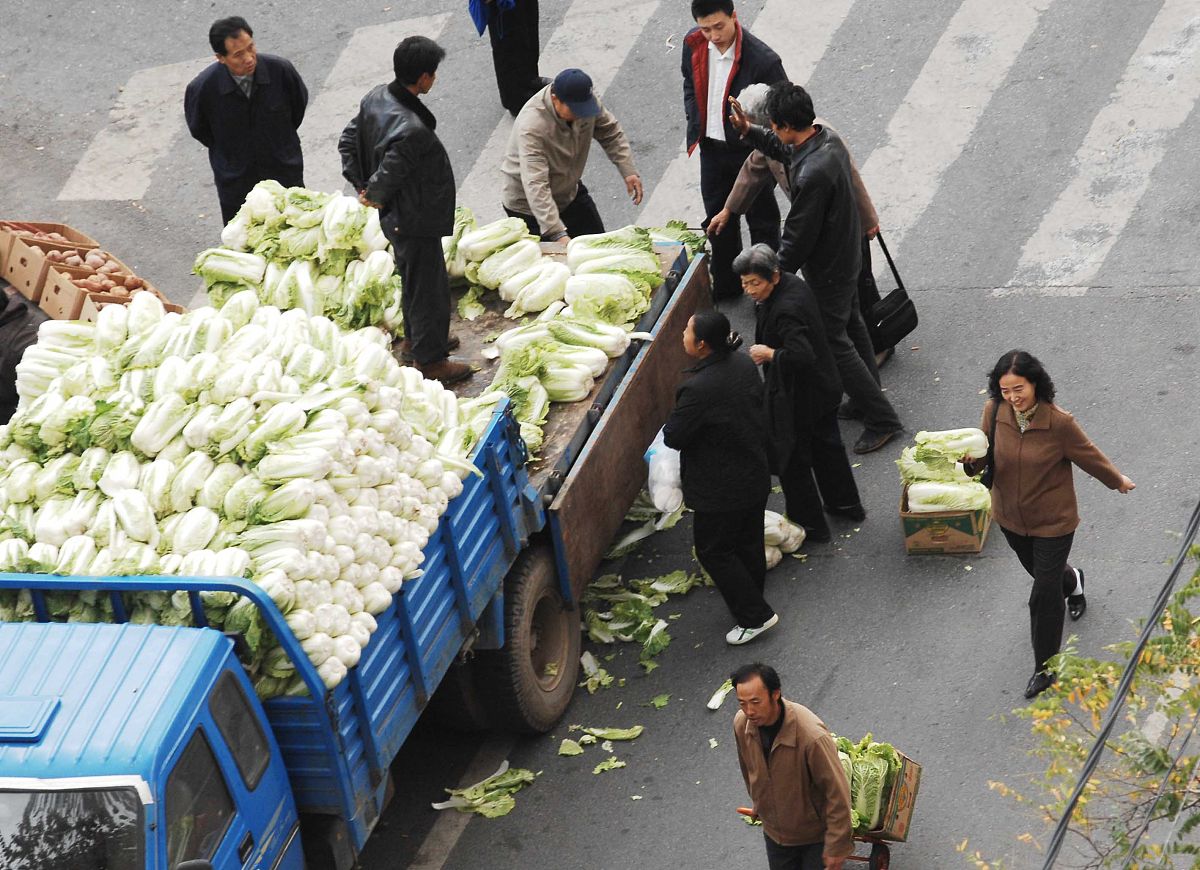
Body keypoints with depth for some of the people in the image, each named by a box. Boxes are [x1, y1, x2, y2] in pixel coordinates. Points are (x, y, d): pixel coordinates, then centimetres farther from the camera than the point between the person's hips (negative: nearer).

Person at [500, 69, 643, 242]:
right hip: (529, 206, -7)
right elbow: (535, 186, -43)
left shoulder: (584, 100, -17)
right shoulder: (532, 126, -37)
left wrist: (629, 171, -10)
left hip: (570, 193, 7)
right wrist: (557, 234, -50)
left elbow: (610, 133, 2)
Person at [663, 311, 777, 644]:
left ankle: (755, 616, 17)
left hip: (721, 489, -8)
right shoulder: (743, 363, -7)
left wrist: (672, 423, -2)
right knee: (749, 541, 25)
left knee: (713, 551, 12)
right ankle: (753, 600, 45)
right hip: (755, 476, 8)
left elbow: (673, 437, -23)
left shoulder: (700, 389, -33)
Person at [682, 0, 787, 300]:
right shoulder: (693, 44, -9)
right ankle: (725, 284, 39)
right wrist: (695, 124, 5)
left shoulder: (762, 60, -28)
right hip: (712, 148, 6)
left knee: (761, 221, 10)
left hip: (750, 151, -6)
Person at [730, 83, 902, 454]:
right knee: (852, 326, 25)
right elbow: (786, 151, 18)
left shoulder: (812, 175, -37)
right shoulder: (829, 140, -7)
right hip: (847, 254, 10)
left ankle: (881, 419, 13)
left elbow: (797, 239, -28)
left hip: (828, 269, -10)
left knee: (834, 342, 5)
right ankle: (868, 397, 43)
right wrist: (748, 131, 11)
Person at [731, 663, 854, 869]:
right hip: (774, 833, 5)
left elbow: (837, 792, -27)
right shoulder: (741, 724, -18)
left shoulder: (812, 736, -37)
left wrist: (836, 848, -21)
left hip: (815, 835, -5)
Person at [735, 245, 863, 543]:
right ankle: (847, 504, 46)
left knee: (792, 461, 9)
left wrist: (769, 354, -25)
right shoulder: (794, 284, -4)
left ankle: (811, 525, 22)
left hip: (798, 399, -10)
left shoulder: (784, 311, -34)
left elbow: (802, 356, -39)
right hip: (825, 385, 10)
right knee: (826, 443, 28)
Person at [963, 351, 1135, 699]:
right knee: (1042, 572, 30)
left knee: (1044, 594, 2)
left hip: (1052, 522, -5)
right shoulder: (994, 412, -17)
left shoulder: (1059, 423, -28)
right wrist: (972, 461, -26)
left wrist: (1117, 481, 6)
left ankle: (1045, 667, 22)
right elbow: (985, 450, -2)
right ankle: (1073, 582, 67)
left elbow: (1088, 456, -11)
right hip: (1011, 517, 5)